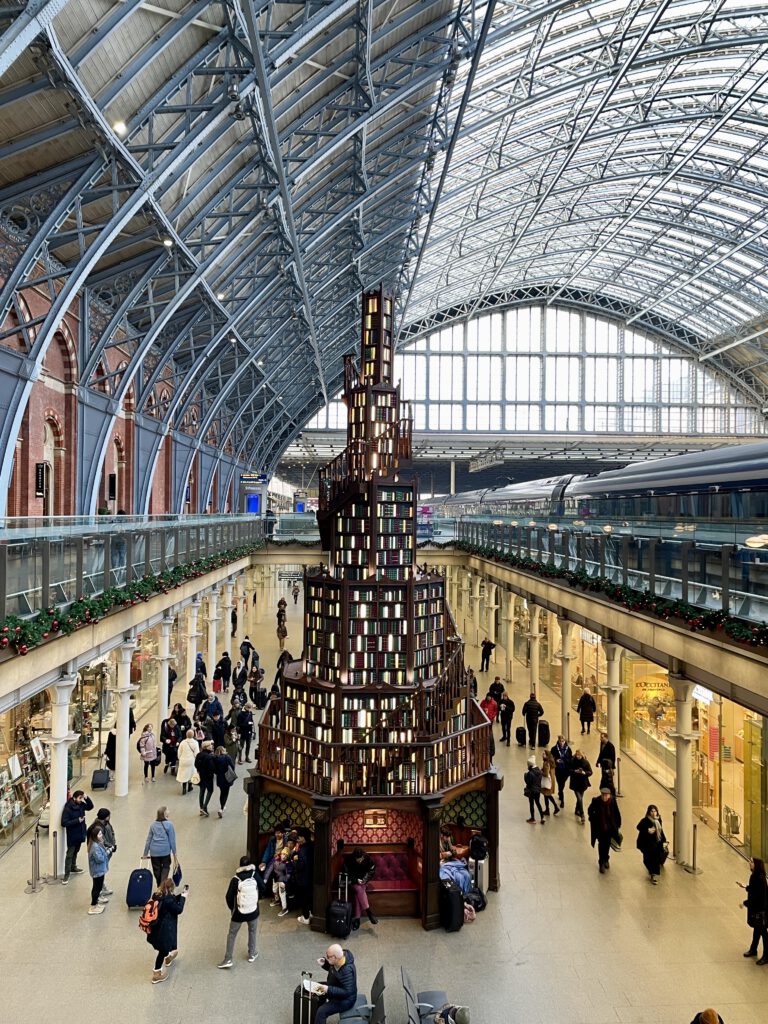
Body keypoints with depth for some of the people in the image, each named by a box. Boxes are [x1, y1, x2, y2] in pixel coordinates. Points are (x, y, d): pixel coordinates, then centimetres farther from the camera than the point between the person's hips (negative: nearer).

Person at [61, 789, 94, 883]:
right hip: (72, 836, -7)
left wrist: (87, 798, -7)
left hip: (80, 834, 7)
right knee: (69, 854, 0)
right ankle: (67, 874, 7)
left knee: (76, 852, 23)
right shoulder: (68, 808, -23)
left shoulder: (81, 805, -3)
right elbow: (64, 823, -24)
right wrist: (77, 820, -27)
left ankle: (73, 868, 41)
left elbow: (90, 806, 11)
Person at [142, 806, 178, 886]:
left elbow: (148, 840, 8)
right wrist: (174, 852, 1)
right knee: (166, 867, 13)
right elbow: (172, 840, -6)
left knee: (156, 869, 15)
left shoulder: (153, 825, 4)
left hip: (154, 852, 3)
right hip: (165, 851, -3)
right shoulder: (169, 824, -7)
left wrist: (145, 853, 15)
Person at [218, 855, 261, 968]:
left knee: (232, 934, 14)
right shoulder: (255, 876, -12)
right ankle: (252, 955, 34)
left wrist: (232, 908, 6)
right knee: (252, 932, 24)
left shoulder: (235, 879, -17)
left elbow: (229, 897, -12)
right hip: (253, 911, 2)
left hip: (239, 912, -2)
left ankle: (228, 959, 14)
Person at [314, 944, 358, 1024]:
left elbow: (347, 992, -35)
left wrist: (328, 989, -37)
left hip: (345, 1000, -9)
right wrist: (324, 963, -12)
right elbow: (331, 967, 10)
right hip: (336, 991, 9)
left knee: (321, 1012, -21)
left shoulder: (346, 970, -36)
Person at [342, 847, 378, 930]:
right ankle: (369, 912, -31)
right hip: (353, 881, -1)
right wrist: (356, 880, -24)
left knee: (358, 893, -28)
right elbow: (346, 874, -12)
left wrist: (366, 879, -14)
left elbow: (372, 869, 0)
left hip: (363, 880, 1)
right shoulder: (348, 859, -22)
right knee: (358, 889, -33)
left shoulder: (367, 858, -16)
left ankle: (356, 918, -26)